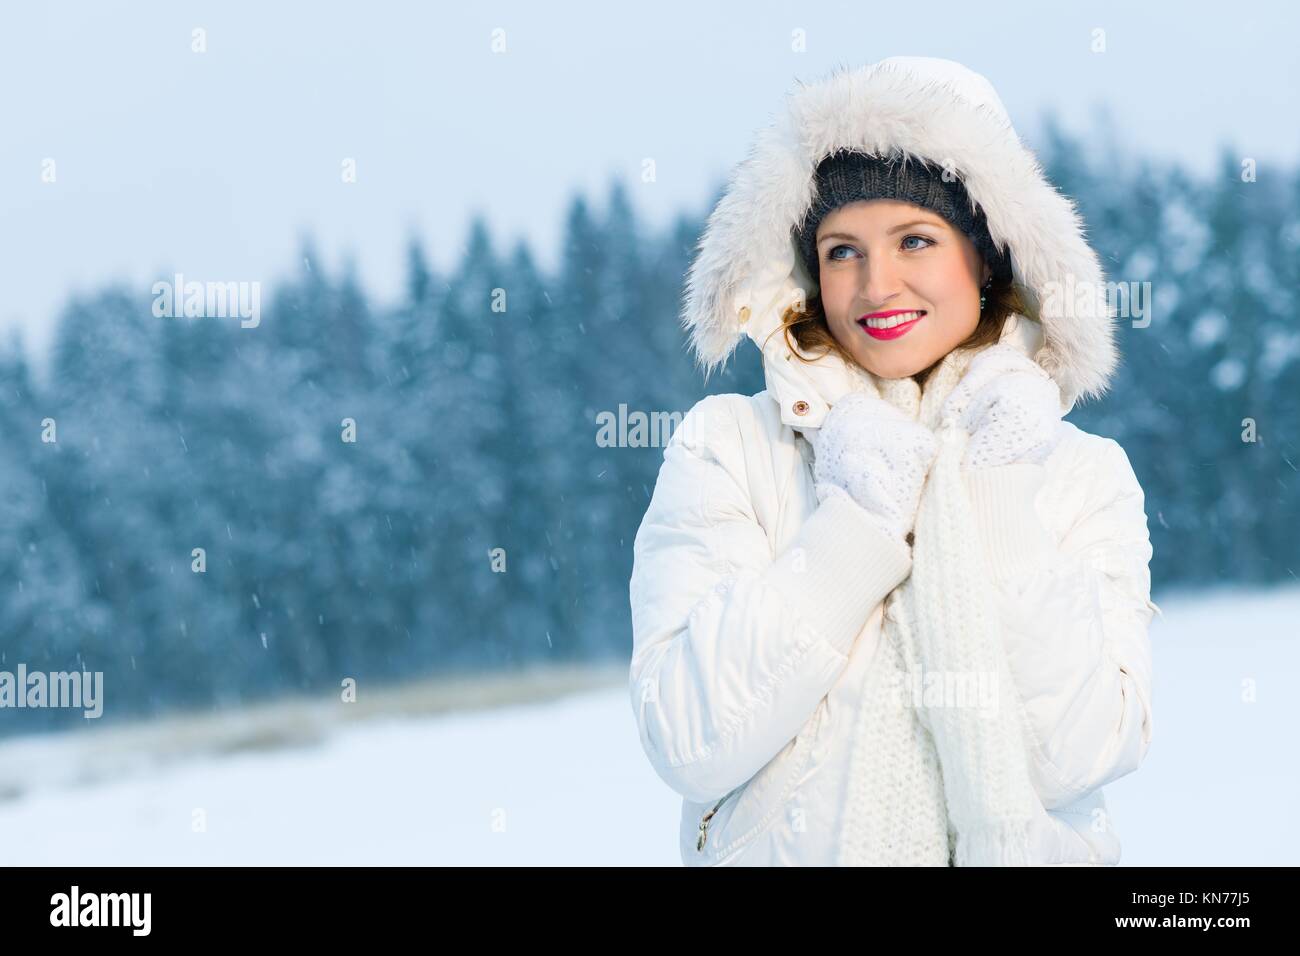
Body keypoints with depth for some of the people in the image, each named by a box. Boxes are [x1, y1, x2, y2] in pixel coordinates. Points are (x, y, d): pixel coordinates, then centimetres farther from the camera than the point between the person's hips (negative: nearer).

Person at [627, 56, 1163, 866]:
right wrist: (863, 518, -11)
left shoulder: (1085, 476, 6)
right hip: (787, 851, -1)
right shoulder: (726, 447, 2)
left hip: (1017, 850, 1)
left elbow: (1079, 758, -7)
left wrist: (1000, 501, -7)